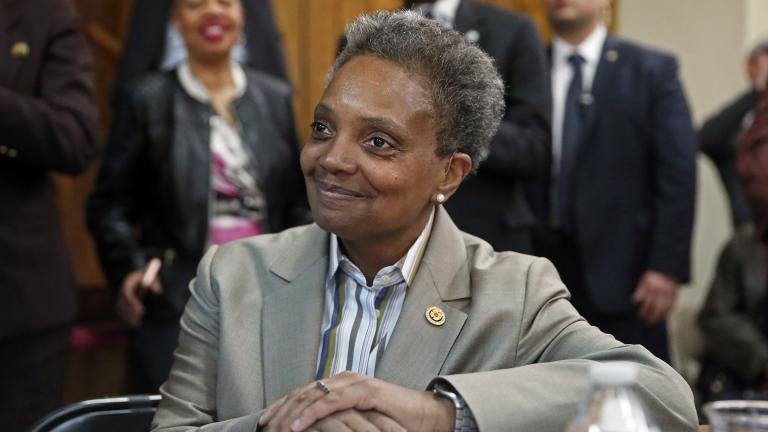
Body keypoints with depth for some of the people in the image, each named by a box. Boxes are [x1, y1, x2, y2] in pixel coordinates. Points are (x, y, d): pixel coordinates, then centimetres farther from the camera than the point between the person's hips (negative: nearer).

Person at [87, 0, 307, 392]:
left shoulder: (275, 98, 12)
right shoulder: (151, 100, 2)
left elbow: (296, 202, 15)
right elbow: (109, 202, 1)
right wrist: (128, 267, -14)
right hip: (177, 305, -3)